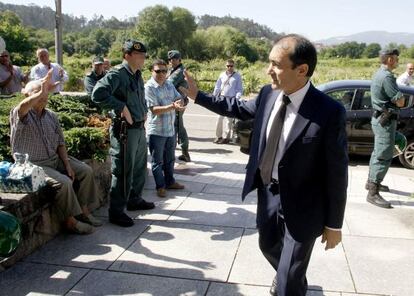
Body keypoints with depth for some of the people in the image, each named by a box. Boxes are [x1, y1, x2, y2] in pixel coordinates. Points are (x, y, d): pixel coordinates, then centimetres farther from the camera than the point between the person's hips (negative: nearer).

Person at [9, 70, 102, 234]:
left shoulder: (51, 116, 8)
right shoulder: (20, 115, -10)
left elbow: (60, 143, 9)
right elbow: (22, 107, -39)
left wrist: (67, 165, -2)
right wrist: (41, 92, -41)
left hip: (55, 159, 7)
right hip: (33, 164, -7)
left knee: (86, 170, -3)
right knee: (64, 182, -27)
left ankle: (83, 210, 4)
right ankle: (70, 220, -10)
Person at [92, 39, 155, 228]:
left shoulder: (137, 76, 13)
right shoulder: (117, 74, -15)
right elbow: (98, 94, -30)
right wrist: (121, 107, -26)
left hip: (140, 128, 9)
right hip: (125, 130, -9)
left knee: (139, 167, 21)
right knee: (123, 172, -2)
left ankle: (135, 200, 40)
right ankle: (116, 212, 10)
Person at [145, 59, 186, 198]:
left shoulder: (170, 85, 7)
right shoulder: (149, 87, -14)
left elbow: (179, 99, 9)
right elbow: (154, 109, -21)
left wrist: (179, 104, -16)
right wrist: (172, 106, -32)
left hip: (171, 129, 7)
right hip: (156, 131, -6)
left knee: (170, 159, 19)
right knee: (157, 161, 6)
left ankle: (170, 182, 34)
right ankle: (160, 186, 18)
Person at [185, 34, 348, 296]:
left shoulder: (329, 112, -25)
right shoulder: (269, 94, -8)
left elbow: (337, 171, -17)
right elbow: (239, 108, 14)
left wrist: (334, 224, -10)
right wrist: (198, 95, 12)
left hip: (302, 206, -6)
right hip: (268, 193, 7)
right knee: (268, 245, 30)